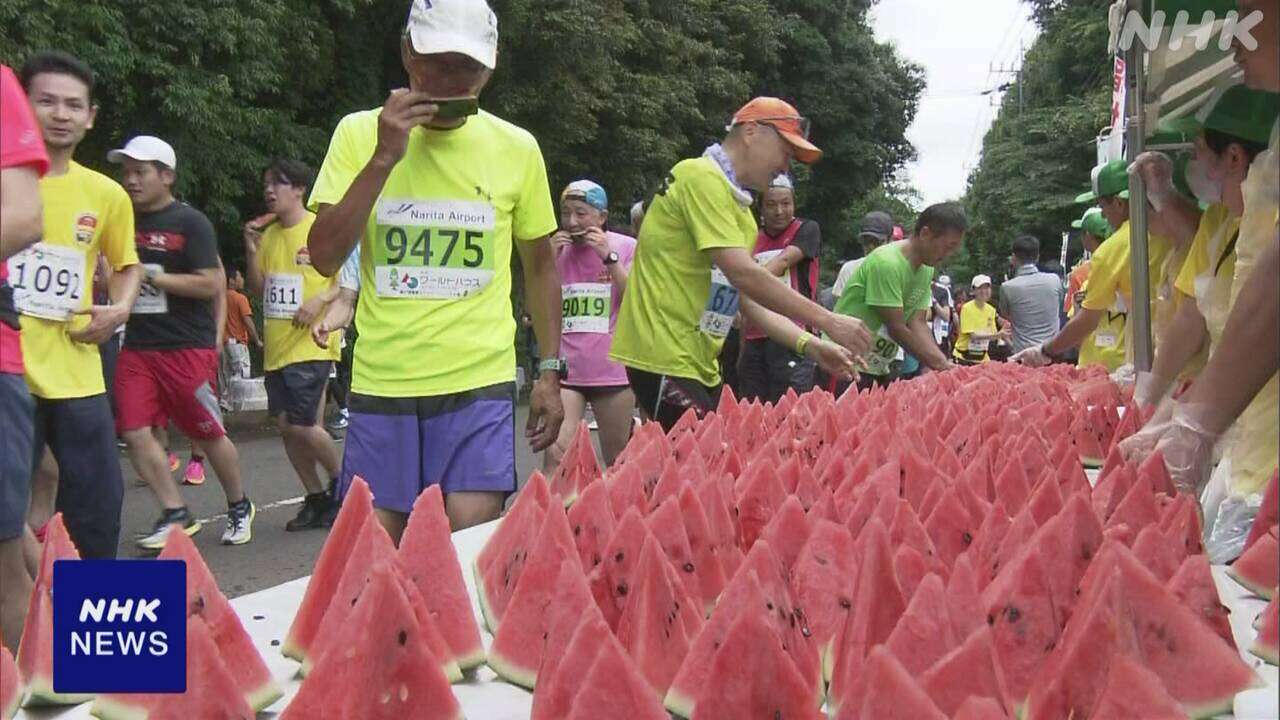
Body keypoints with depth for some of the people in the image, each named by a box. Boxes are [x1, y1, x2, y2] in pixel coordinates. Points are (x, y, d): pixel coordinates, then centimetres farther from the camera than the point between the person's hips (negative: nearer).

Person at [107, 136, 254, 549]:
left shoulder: (190, 222, -6)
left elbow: (213, 284, -13)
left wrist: (153, 276, -15)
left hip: (187, 345, -5)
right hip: (137, 345, 6)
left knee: (209, 434, 4)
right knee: (134, 431, -4)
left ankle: (239, 508, 24)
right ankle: (175, 515, 7)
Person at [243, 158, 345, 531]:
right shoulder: (268, 234, 14)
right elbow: (258, 289, 16)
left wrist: (320, 300, -21)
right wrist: (252, 252, 3)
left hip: (310, 344, -7)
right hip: (276, 346, 7)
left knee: (301, 424, -12)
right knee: (286, 425, 7)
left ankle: (340, 479, 12)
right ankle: (317, 498, 20)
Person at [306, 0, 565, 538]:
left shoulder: (516, 148, 3)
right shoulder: (359, 133, 2)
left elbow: (540, 264, 14)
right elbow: (325, 258, -7)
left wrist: (550, 372, 10)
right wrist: (384, 157, -15)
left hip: (480, 384, 0)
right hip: (380, 384, 1)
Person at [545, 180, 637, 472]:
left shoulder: (626, 248, 2)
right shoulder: (555, 249, 9)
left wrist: (610, 257, -12)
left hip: (612, 370, -1)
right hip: (565, 371, 1)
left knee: (619, 463, 10)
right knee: (556, 454, -14)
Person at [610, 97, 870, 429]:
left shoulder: (740, 210, 18)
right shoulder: (702, 177, -12)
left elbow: (749, 301, 18)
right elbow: (744, 275, -20)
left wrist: (810, 345, 5)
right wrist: (827, 321, -16)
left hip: (700, 364, 10)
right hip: (664, 358, -10)